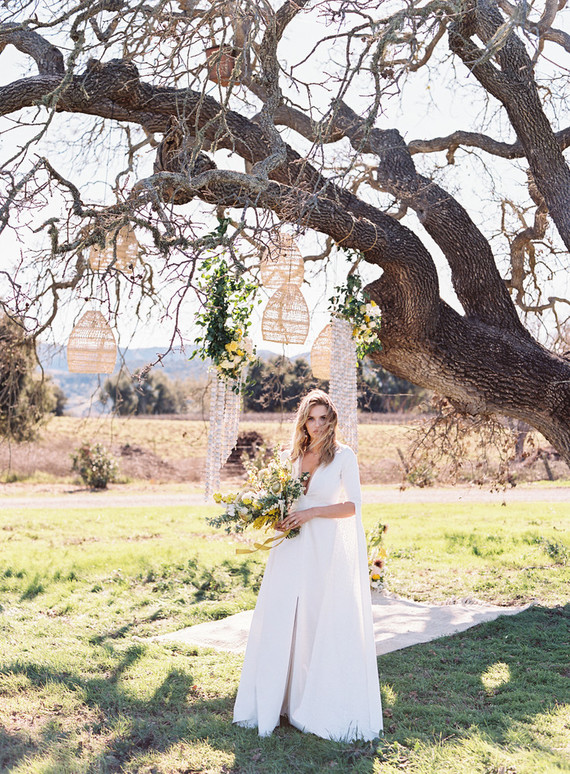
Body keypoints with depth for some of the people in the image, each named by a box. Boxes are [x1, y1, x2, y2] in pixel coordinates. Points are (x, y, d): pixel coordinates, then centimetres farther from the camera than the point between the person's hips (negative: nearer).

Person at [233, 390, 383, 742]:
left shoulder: (344, 456, -4)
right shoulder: (294, 454, 9)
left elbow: (353, 506, -8)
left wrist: (311, 513, -17)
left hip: (329, 549, -4)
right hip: (294, 548, 4)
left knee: (326, 624, 1)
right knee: (283, 619, 6)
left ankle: (325, 703, 16)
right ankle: (278, 697, 20)